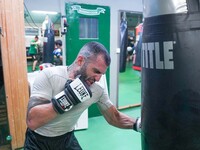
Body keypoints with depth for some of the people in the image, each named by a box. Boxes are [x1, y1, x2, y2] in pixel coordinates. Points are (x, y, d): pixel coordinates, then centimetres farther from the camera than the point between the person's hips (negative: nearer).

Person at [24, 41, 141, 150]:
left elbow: (114, 117, -3)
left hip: (67, 139, 3)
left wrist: (137, 123, -17)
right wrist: (67, 97, -39)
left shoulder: (98, 90, -14)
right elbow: (32, 121, -31)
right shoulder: (49, 76, -25)